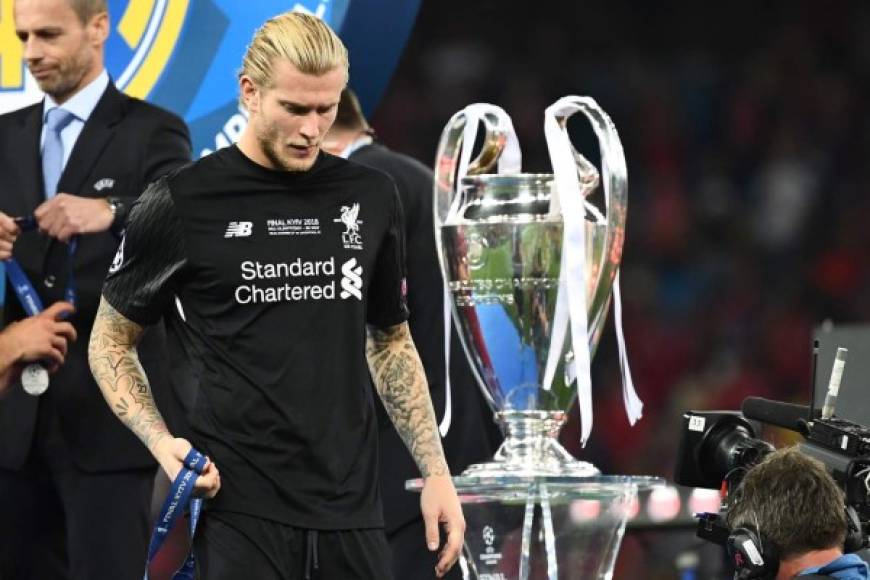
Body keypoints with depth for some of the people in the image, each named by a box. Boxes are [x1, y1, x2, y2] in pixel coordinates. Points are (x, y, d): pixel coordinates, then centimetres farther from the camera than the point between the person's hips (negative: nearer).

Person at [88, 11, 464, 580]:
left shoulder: (372, 197, 8)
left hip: (351, 508, 4)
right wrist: (163, 444, -11)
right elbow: (112, 341, 5)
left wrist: (436, 470, 9)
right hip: (240, 508, -4)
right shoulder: (183, 203, -4)